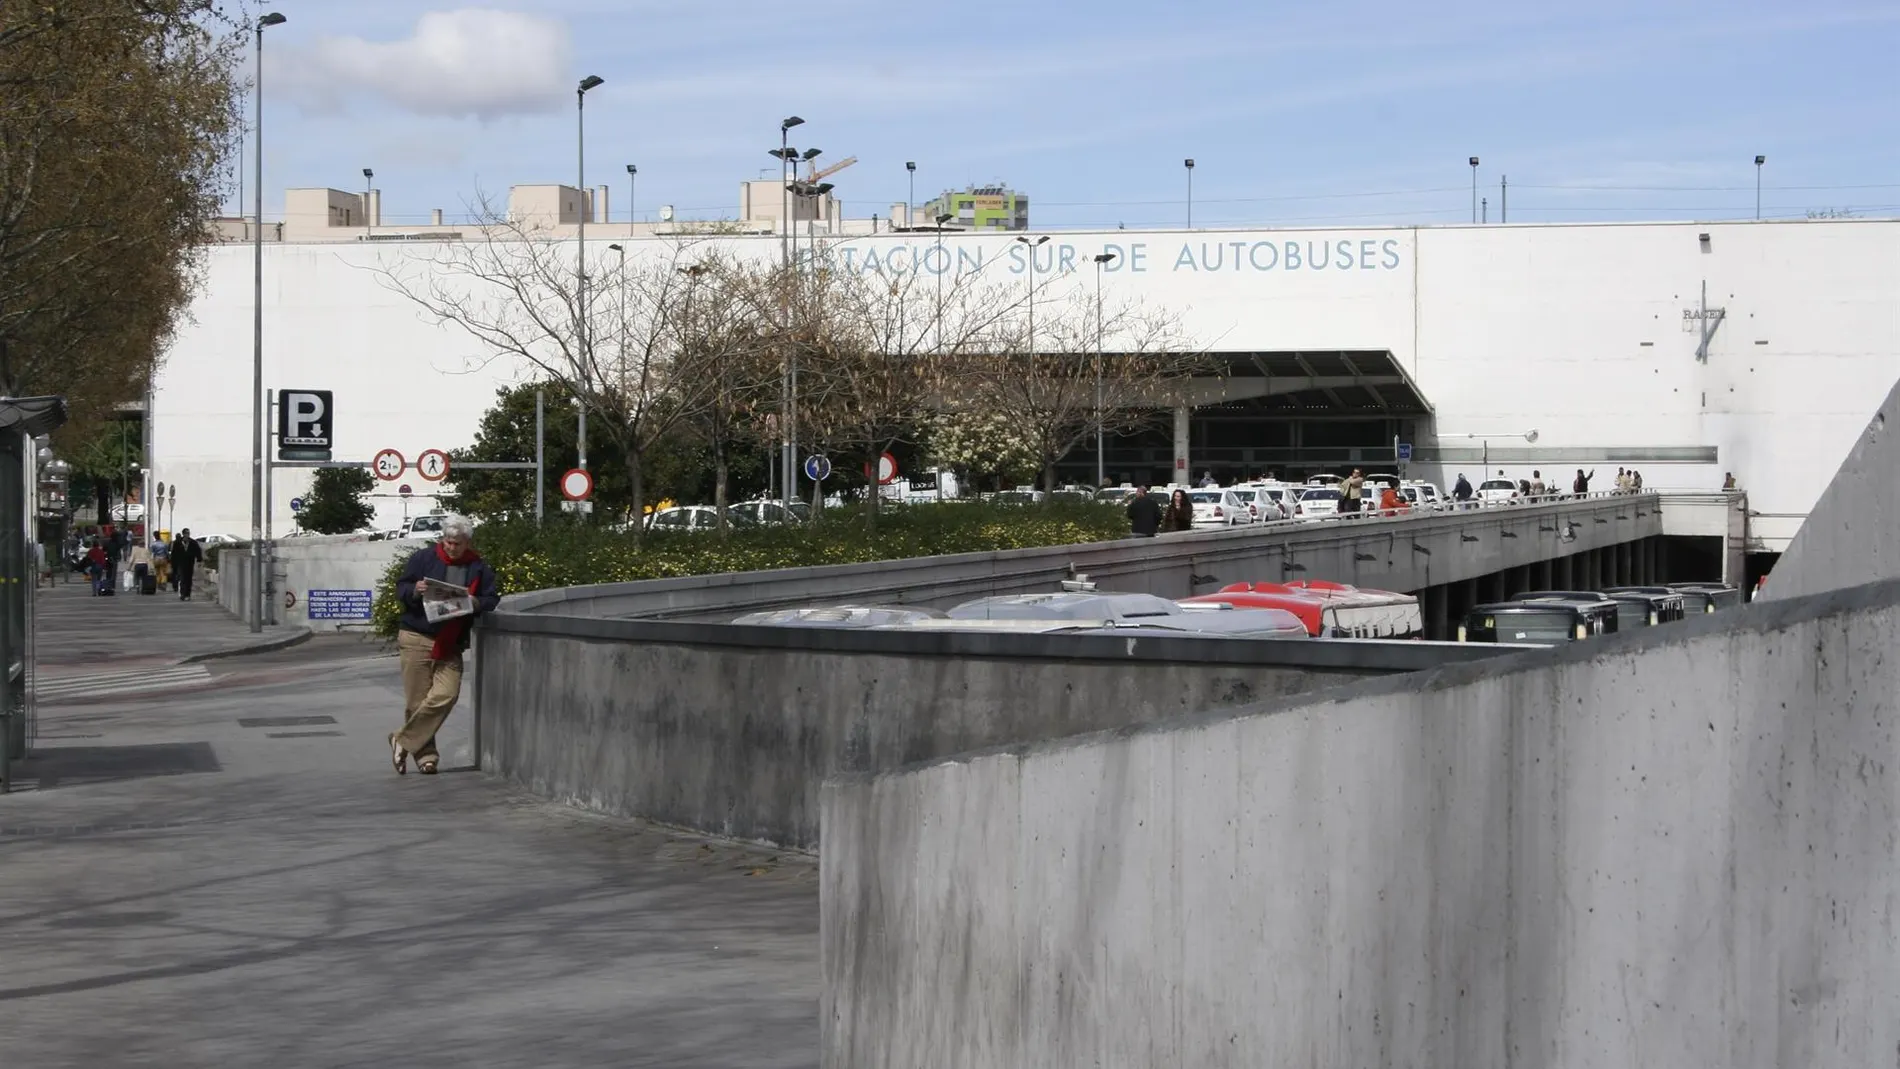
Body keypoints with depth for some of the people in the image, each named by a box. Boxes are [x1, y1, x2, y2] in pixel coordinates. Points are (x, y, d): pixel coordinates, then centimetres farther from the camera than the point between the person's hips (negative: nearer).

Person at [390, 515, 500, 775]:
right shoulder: (423, 558, 3)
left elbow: (493, 599, 5)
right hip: (416, 639, -2)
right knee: (416, 700, -3)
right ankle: (425, 755, 11)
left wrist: (476, 603, -16)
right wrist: (415, 590, -17)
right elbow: (400, 589, 5)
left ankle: (402, 740, 0)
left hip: (451, 645, 2)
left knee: (446, 694, -14)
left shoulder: (478, 568, 7)